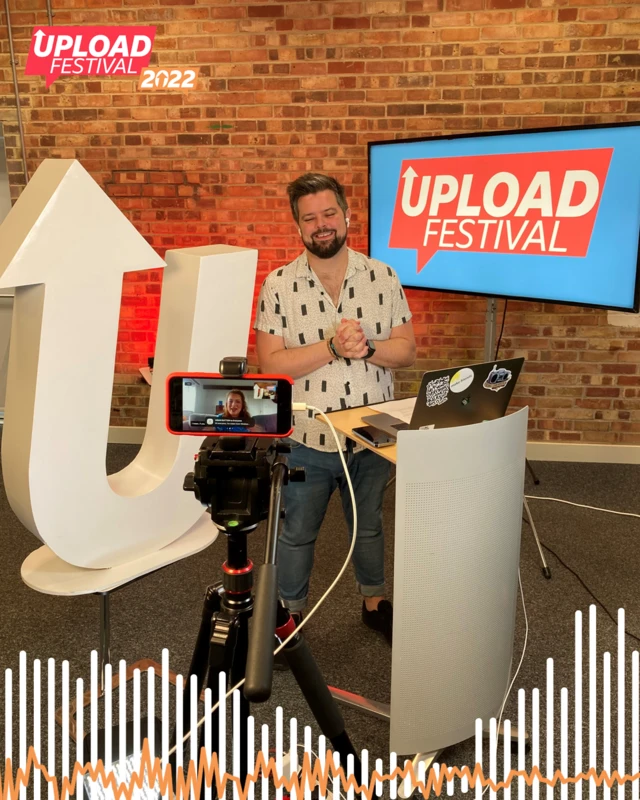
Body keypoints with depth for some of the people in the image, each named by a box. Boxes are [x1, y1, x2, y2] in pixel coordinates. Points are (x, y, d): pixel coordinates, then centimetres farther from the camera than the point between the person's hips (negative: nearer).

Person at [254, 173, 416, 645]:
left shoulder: (382, 277, -3)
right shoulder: (278, 285, -8)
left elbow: (407, 350, -3)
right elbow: (271, 364, -14)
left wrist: (366, 348, -23)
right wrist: (332, 347, -25)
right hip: (306, 440, -1)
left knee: (369, 526, 22)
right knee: (297, 533, 15)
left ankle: (374, 603, 44)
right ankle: (290, 615, 36)